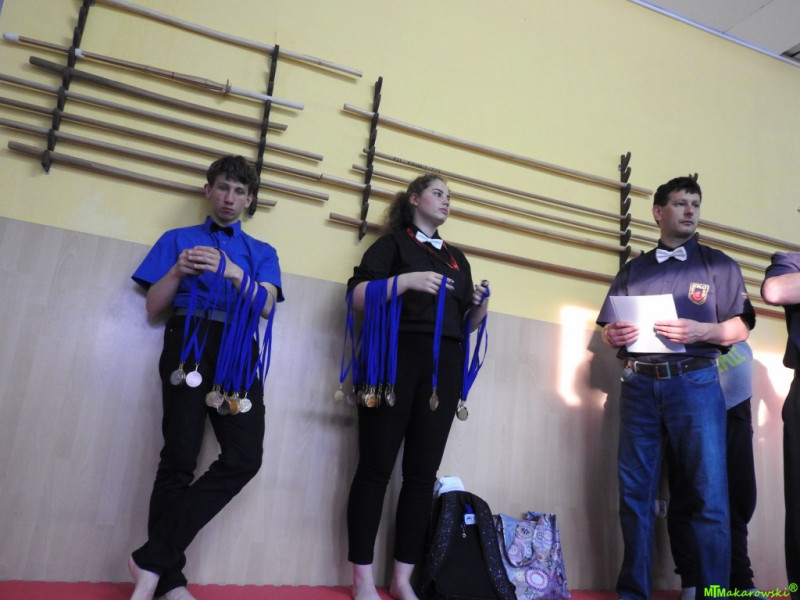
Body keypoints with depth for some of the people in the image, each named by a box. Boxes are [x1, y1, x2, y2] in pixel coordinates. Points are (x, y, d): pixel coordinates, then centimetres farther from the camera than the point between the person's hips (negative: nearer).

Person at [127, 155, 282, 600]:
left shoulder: (262, 252, 21)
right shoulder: (177, 240, 19)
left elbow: (265, 305, 3)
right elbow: (154, 307, 12)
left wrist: (234, 273, -15)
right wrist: (178, 272, -7)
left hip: (238, 351, 2)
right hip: (189, 342, -1)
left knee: (245, 457, -17)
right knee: (181, 456, -12)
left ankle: (153, 559, -9)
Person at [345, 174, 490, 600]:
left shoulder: (456, 258, 23)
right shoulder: (393, 242, 8)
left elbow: (468, 322, 22)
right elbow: (357, 297, -5)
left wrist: (480, 304, 1)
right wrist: (407, 281, -18)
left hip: (444, 366, 5)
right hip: (397, 357, -5)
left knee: (423, 472, 3)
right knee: (376, 465, -3)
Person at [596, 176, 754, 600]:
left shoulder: (718, 265, 11)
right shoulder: (632, 270, 18)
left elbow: (740, 327, 3)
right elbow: (608, 329, 17)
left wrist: (700, 331, -16)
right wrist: (613, 335, -6)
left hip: (694, 383, -2)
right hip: (639, 385, 2)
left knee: (709, 496, -3)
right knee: (634, 493, 4)